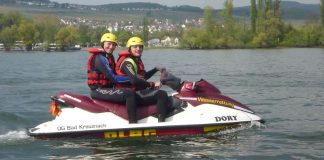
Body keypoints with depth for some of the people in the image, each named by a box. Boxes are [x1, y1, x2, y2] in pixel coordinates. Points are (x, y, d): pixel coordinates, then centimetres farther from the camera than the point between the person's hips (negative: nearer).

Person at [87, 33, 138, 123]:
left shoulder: (109, 57, 17)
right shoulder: (100, 58, -14)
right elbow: (113, 78, -20)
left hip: (107, 88, 11)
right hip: (98, 91, -11)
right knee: (130, 94, -26)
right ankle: (133, 123, -30)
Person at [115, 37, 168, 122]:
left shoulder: (137, 60, 18)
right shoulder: (127, 62, -15)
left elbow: (144, 76, 31)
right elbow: (134, 80, -30)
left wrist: (156, 69, 22)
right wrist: (152, 84, -26)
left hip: (138, 91, 12)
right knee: (162, 94, -26)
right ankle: (161, 122, -34)